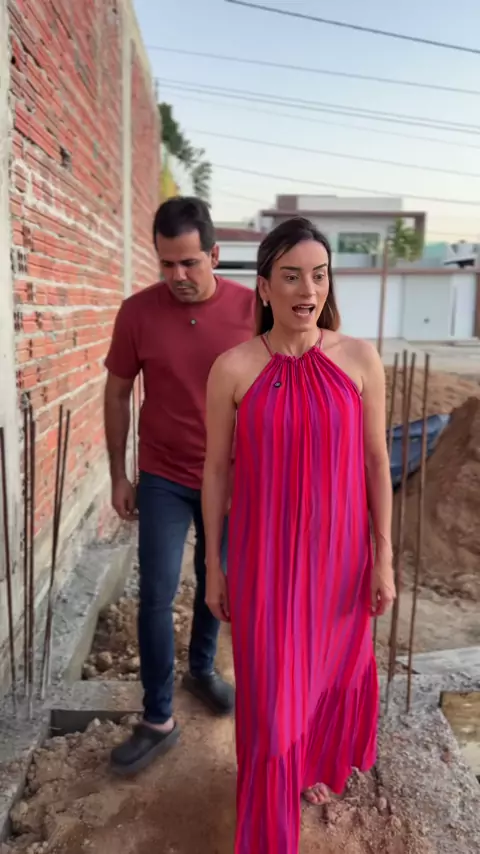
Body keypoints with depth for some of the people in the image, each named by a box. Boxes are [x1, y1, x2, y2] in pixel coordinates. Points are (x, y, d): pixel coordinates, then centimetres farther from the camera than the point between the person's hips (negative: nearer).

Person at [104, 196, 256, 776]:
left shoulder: (252, 310, -11)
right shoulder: (138, 312, -11)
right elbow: (117, 394, -1)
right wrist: (118, 474, 0)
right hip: (163, 478, -1)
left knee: (215, 582, 17)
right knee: (156, 594, 1)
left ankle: (202, 669, 44)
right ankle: (158, 720, 20)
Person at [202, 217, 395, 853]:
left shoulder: (360, 359, -7)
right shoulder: (233, 368, -11)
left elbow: (376, 461, -1)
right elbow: (216, 468, -3)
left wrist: (383, 558, 0)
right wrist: (213, 566, 1)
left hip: (337, 550, 2)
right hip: (264, 552, -2)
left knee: (331, 670, 22)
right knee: (270, 688, 8)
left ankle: (311, 763, 55)